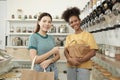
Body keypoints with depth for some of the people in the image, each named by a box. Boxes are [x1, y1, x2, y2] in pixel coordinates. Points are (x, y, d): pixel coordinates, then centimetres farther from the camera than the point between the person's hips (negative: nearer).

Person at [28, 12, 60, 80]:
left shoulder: (51, 38, 6)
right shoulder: (34, 37, -9)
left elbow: (58, 56, 7)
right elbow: (34, 60, -16)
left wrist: (49, 61, -12)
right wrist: (52, 51, -15)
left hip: (53, 70, 5)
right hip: (40, 71, -5)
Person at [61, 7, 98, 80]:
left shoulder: (88, 35, -2)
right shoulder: (69, 37, 10)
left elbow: (93, 52, -8)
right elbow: (66, 50, 4)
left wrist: (79, 60, -18)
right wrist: (70, 59, -17)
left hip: (84, 67, -3)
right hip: (71, 67, 4)